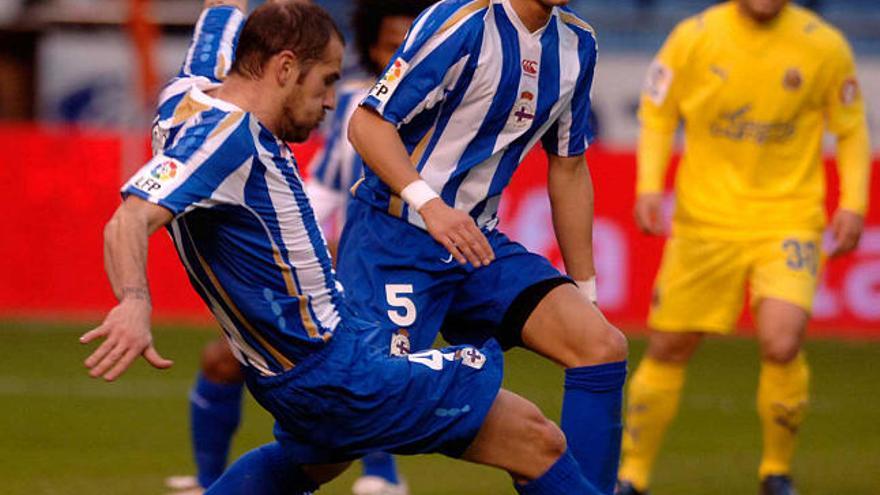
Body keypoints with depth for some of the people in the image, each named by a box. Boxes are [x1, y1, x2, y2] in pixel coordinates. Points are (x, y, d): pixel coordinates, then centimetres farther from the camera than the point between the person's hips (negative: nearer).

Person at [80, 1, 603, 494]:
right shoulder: (226, 133, -24)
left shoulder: (196, 90, 2)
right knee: (536, 440, -7)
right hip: (336, 374, -11)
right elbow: (131, 221, -37)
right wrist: (135, 303, -53)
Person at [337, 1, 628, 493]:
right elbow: (369, 122, -18)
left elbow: (568, 168, 17)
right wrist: (428, 203, -33)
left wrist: (584, 288, 18)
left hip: (479, 240, 7)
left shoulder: (576, 45, 7)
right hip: (393, 235, -7)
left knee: (603, 346, -9)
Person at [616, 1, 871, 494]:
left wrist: (853, 205, -3)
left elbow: (852, 127, 8)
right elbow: (657, 112, 7)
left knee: (782, 345, -20)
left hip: (789, 220, -1)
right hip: (705, 219, 1)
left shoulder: (825, 47, -5)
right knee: (668, 349, 5)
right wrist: (650, 186, -6)